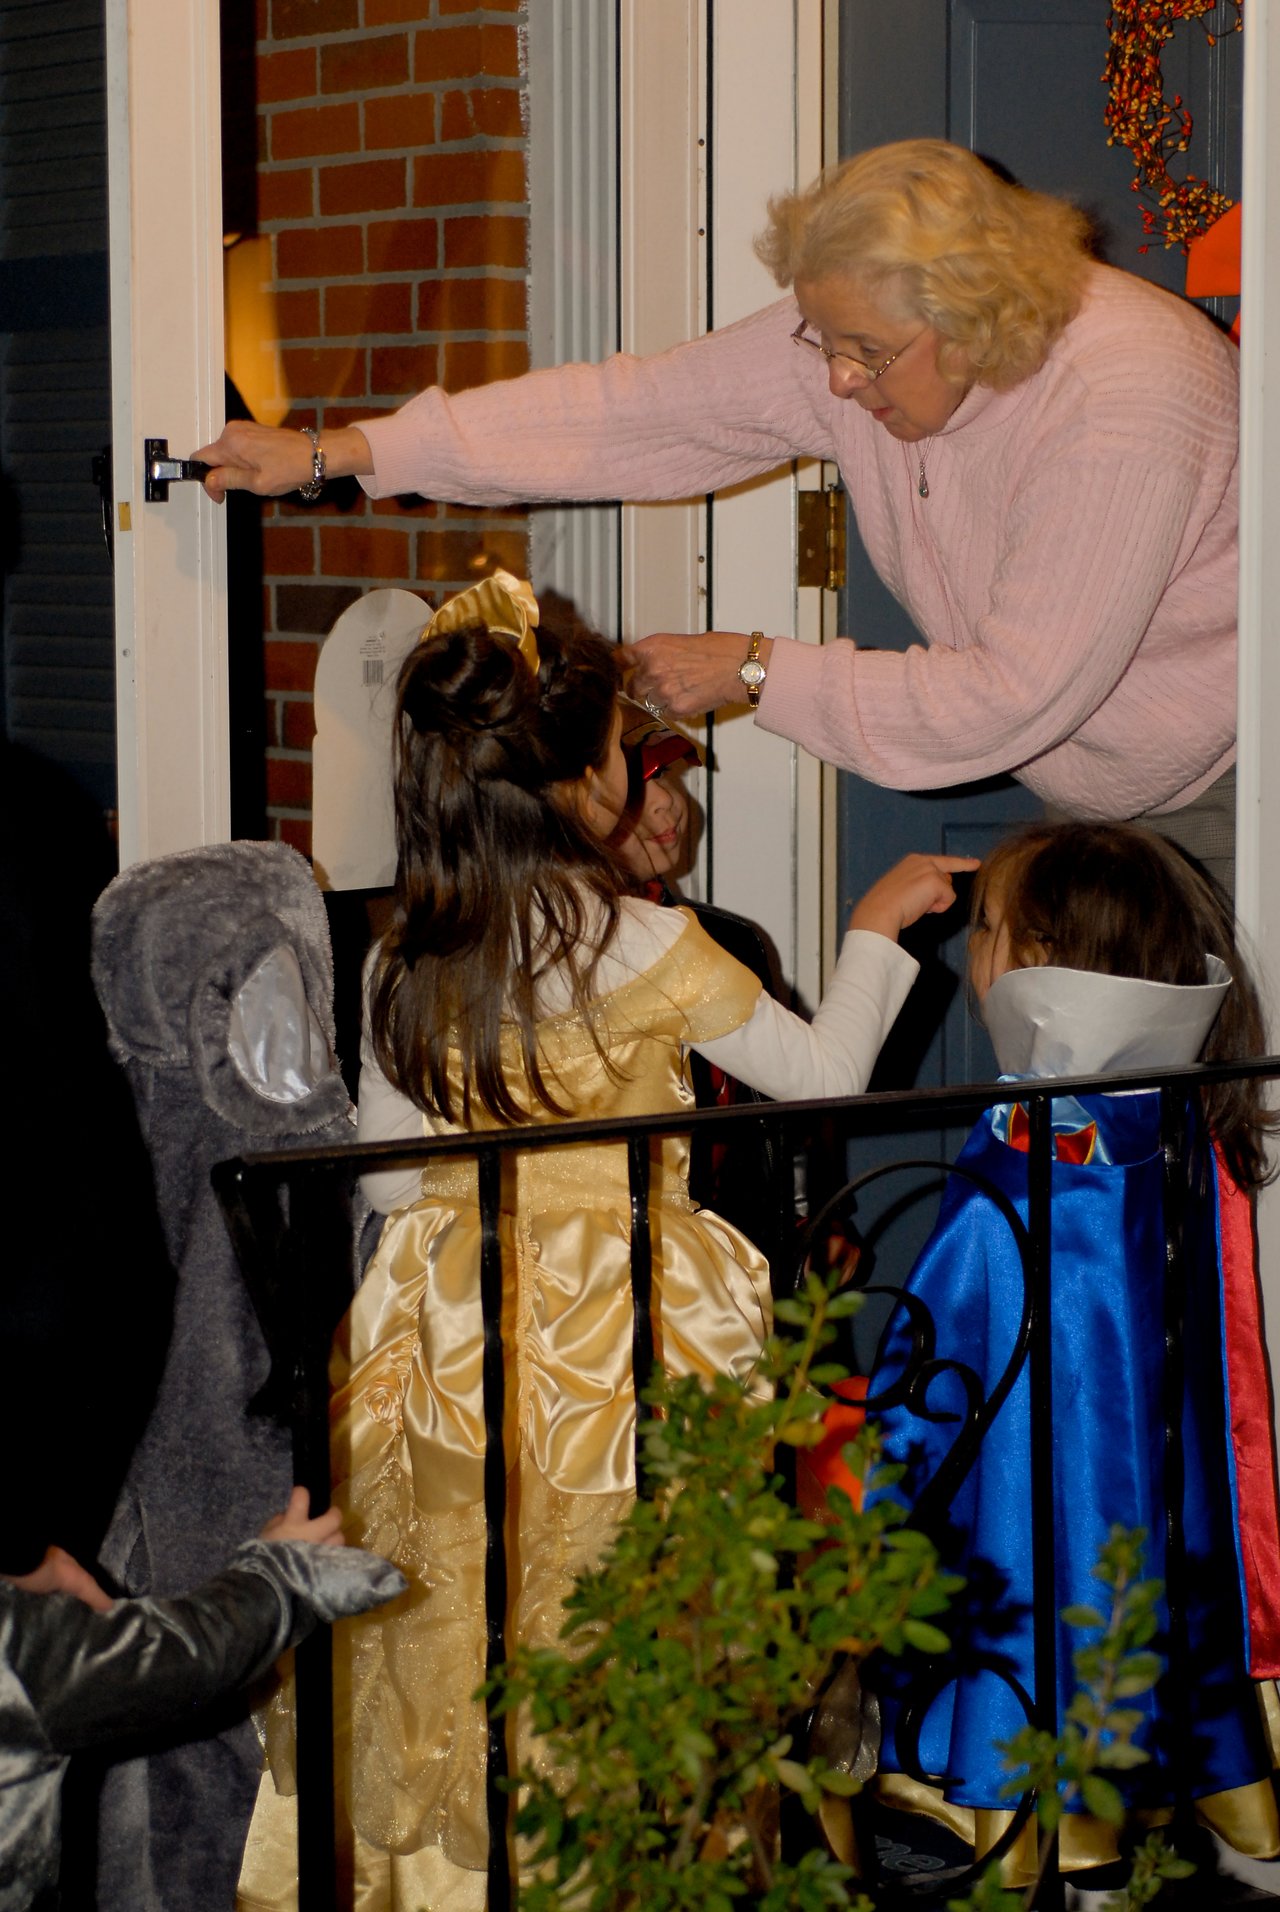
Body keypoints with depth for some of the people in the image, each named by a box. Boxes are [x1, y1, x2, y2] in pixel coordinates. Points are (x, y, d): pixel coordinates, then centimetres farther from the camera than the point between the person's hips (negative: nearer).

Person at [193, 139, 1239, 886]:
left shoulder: (1124, 406, -30)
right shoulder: (855, 332, -10)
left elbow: (1015, 695, -30)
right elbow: (627, 410, -7)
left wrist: (756, 670, -22)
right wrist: (337, 452, -10)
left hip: (1222, 791, -6)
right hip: (1082, 794, 6)